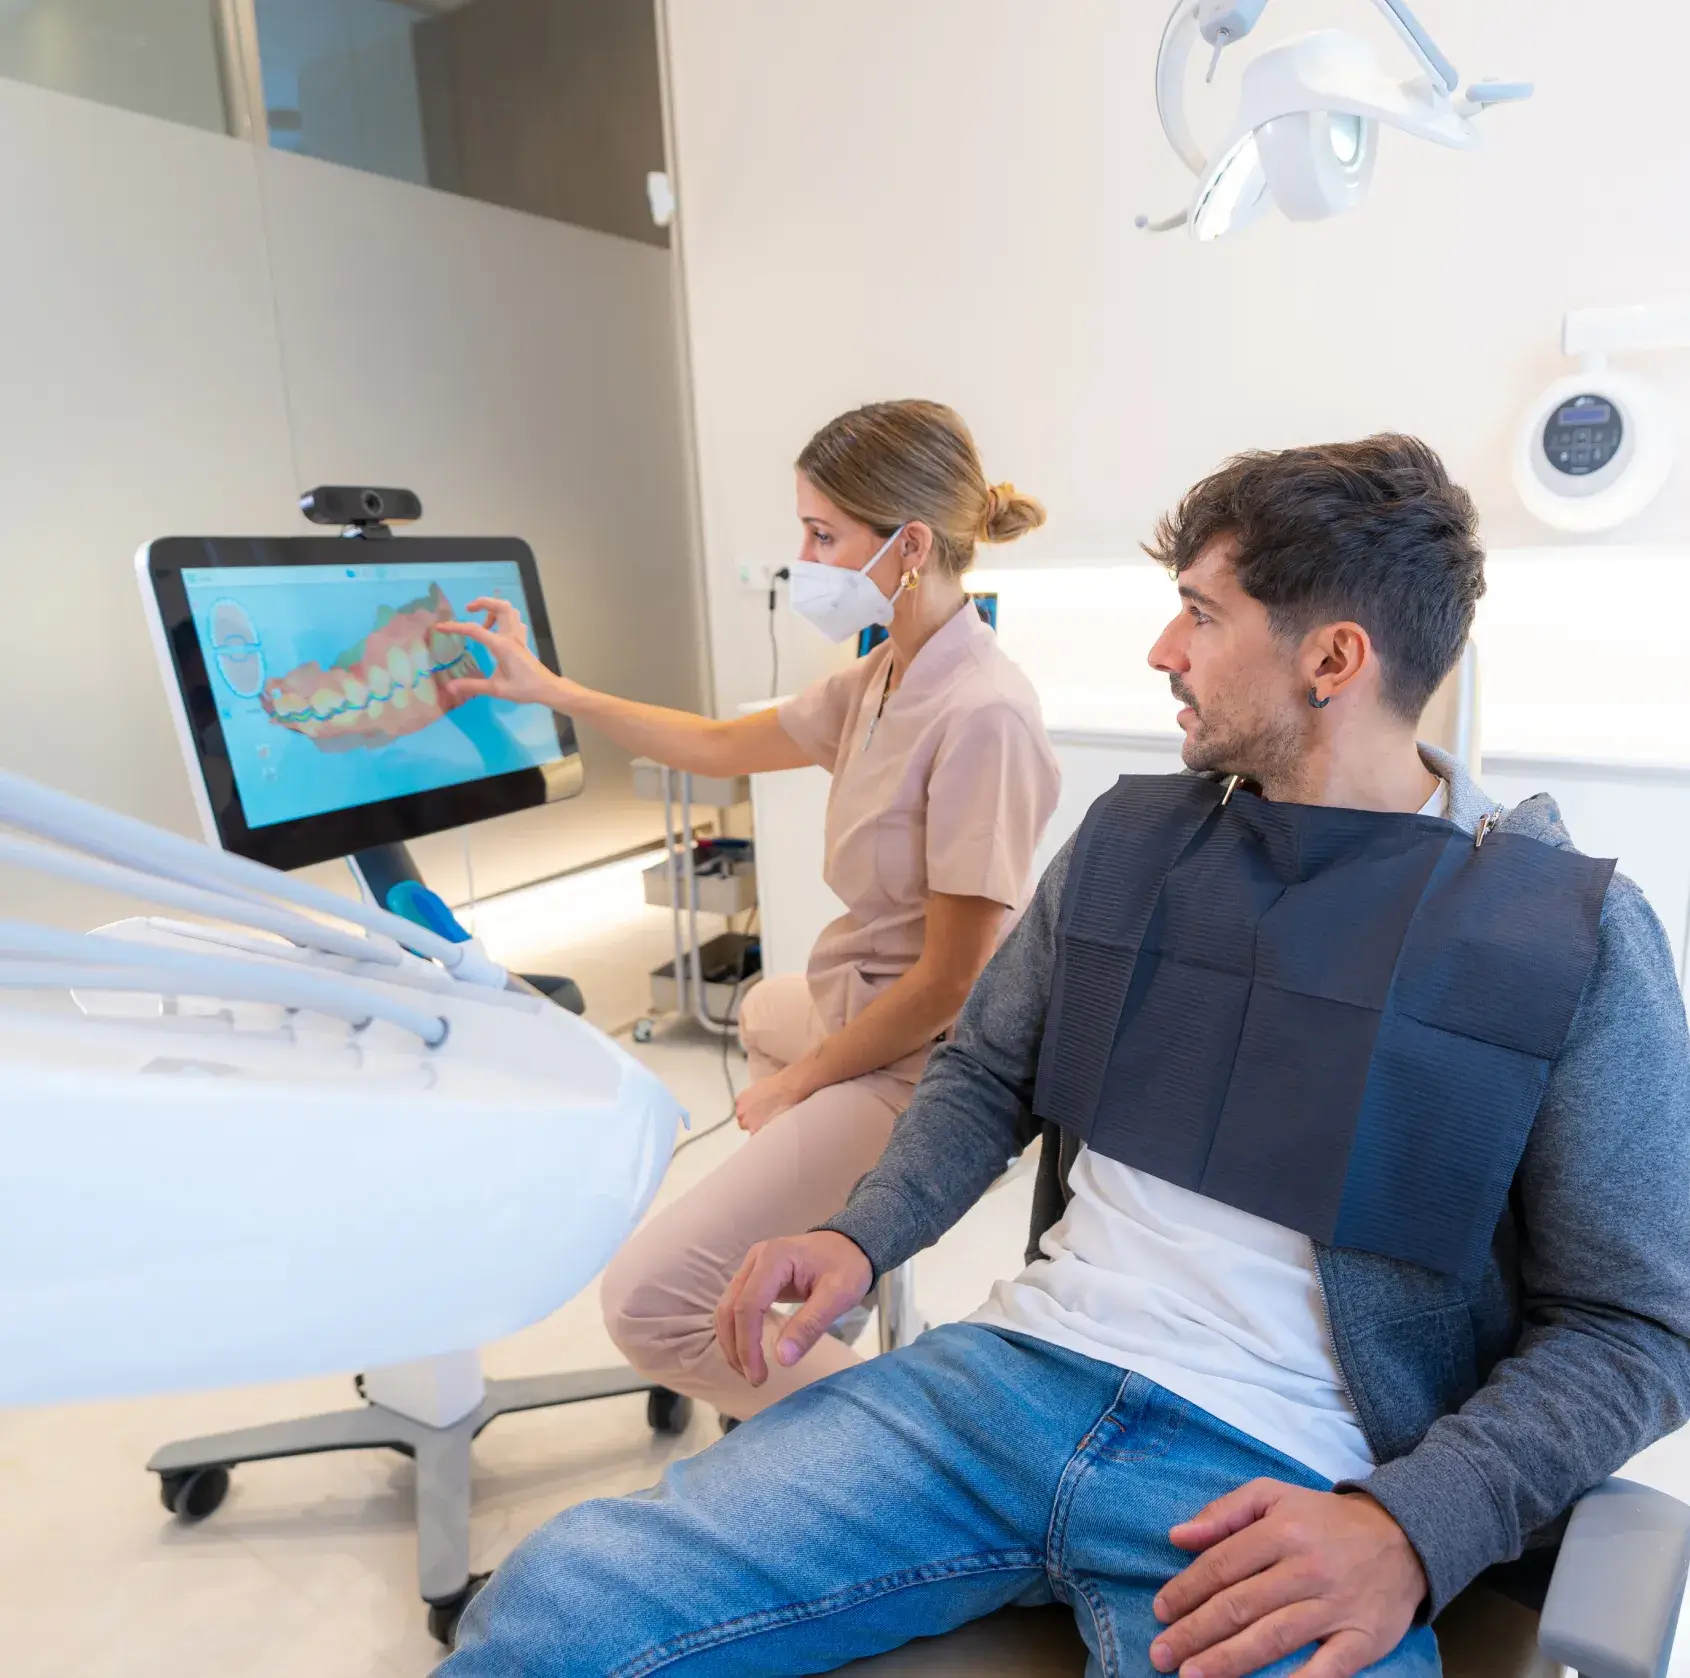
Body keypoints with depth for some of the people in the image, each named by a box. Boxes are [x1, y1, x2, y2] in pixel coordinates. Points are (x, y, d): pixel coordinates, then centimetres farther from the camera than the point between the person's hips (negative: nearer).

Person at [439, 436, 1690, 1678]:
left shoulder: (1574, 935, -4)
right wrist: (861, 1236, -2)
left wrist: (1406, 1533, -16)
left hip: (1287, 1491, -2)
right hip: (1012, 1378, 3)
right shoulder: (1130, 837, 7)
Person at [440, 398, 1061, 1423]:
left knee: (647, 1303, -17)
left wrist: (794, 1086, -12)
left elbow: (948, 980, -24)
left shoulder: (982, 715, -26)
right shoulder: (887, 676, 3)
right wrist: (547, 690, 19)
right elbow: (724, 745, 16)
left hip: (908, 1067, -10)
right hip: (851, 1004, 10)